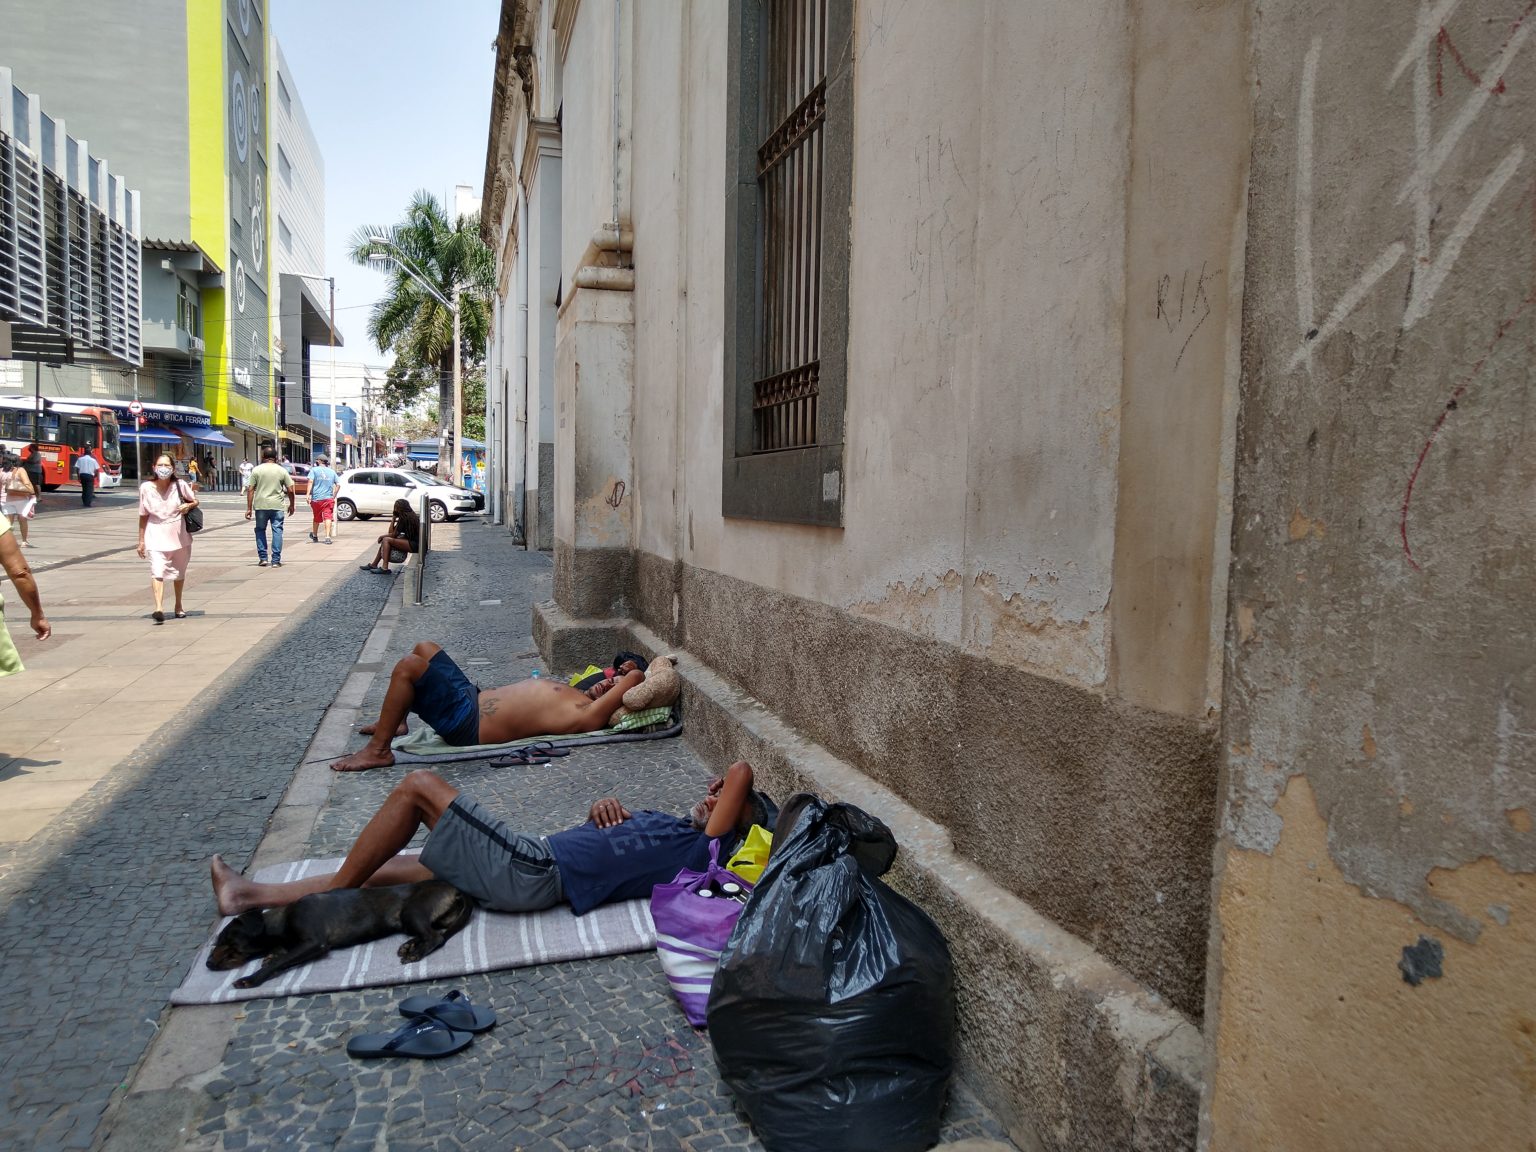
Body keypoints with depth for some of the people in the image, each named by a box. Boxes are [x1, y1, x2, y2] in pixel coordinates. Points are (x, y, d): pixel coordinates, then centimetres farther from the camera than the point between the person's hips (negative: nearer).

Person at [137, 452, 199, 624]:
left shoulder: (179, 485, -6)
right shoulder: (146, 488, -6)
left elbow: (195, 501, 10)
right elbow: (143, 516, 2)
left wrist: (188, 506, -15)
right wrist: (141, 541, 4)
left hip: (179, 536, 2)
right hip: (156, 535, -2)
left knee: (179, 573, 18)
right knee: (157, 571, -20)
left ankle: (178, 606, 36)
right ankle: (159, 608, -32)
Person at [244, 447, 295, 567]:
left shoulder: (256, 470, 2)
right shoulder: (282, 470, 3)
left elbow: (250, 490, -1)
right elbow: (290, 490, 1)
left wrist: (249, 508, 2)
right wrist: (291, 505, 15)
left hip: (261, 505, 0)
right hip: (277, 506, 0)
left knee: (260, 530, 15)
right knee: (277, 531, 3)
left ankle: (263, 558, 13)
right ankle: (276, 560, 0)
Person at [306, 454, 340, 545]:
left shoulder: (314, 470, 2)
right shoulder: (331, 472, 11)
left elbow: (310, 481, -11)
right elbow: (338, 484, 9)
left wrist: (308, 494, -16)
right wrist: (334, 495, 16)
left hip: (316, 498, -1)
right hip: (328, 498, 1)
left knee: (316, 518, 14)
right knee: (328, 517, -6)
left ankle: (314, 536, 31)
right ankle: (328, 537, -20)